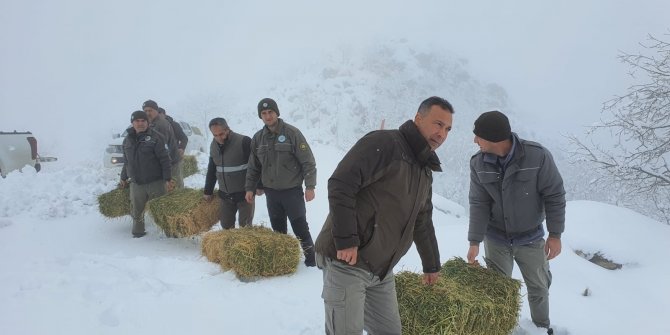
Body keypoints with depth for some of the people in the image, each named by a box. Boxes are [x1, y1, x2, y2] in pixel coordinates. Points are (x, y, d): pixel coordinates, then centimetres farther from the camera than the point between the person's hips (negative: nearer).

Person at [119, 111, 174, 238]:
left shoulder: (155, 137, -8)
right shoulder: (127, 140, 11)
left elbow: (165, 159, -11)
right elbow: (126, 162, 22)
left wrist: (168, 179, -15)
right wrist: (123, 178, 22)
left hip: (156, 183, -5)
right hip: (136, 184, 5)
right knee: (136, 211, 10)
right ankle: (138, 232, 27)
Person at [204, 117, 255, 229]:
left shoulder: (244, 141, -16)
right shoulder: (214, 145, 5)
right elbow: (211, 170, 15)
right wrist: (208, 191, 17)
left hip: (244, 193, -6)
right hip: (225, 195, 6)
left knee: (245, 226, 1)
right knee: (226, 225, 12)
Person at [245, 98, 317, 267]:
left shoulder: (292, 133, -9)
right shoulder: (258, 138, 6)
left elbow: (308, 161, -10)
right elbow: (253, 166, 14)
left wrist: (310, 186, -15)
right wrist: (250, 188, 9)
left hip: (292, 190, -4)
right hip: (271, 192, 5)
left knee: (300, 227, -1)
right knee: (278, 229, 13)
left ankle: (310, 257, 13)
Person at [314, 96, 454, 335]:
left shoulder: (425, 171, 16)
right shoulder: (383, 143, -13)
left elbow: (423, 223, 26)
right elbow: (340, 184, -22)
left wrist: (431, 265, 31)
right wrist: (346, 240, -24)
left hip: (381, 271, 9)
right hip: (346, 262, -8)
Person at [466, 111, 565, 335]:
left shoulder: (538, 156, -23)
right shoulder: (478, 163, -14)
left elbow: (555, 196, -13)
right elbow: (478, 204, -9)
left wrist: (555, 235, -12)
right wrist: (474, 241, -13)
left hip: (530, 238, -1)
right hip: (495, 238, 1)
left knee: (538, 287, 16)